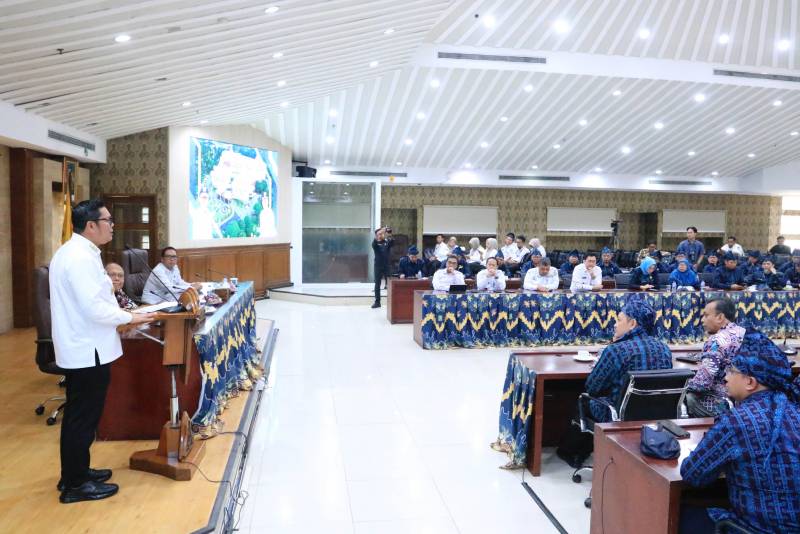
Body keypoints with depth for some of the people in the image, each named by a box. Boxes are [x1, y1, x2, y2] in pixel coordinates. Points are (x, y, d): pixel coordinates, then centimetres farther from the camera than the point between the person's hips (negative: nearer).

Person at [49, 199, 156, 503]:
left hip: (80, 348, 11)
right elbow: (94, 308, -25)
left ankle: (75, 473, 34)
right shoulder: (81, 257, -21)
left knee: (78, 416, 20)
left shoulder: (73, 252, 12)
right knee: (83, 418, 2)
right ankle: (75, 485, 15)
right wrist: (130, 317, -14)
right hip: (88, 351, -11)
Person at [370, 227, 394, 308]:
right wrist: (381, 231, -37)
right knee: (377, 284, 2)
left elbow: (392, 242, -15)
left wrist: (390, 235, -36)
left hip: (387, 266, 1)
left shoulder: (387, 242, 7)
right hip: (378, 266, -1)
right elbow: (374, 241, -21)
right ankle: (377, 302, 5)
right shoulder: (375, 244, 3)